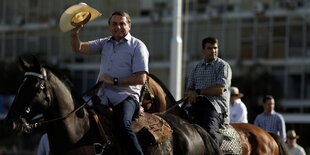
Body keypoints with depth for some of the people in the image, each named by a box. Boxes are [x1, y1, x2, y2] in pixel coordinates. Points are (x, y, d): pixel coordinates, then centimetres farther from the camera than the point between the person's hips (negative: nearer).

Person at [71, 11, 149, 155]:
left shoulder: (137, 46, 0)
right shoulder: (105, 43, 17)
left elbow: (141, 78, -9)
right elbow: (78, 48, 10)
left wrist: (114, 81, -14)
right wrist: (74, 33, -10)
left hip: (126, 96, -6)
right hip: (103, 97, 6)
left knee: (123, 124, -32)